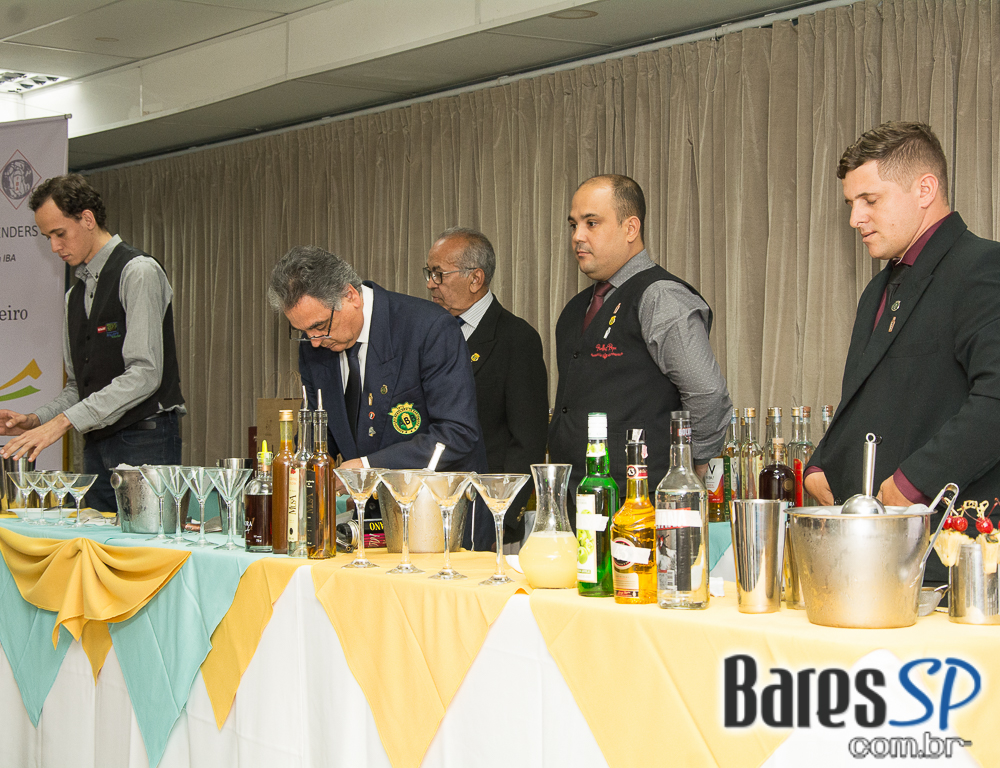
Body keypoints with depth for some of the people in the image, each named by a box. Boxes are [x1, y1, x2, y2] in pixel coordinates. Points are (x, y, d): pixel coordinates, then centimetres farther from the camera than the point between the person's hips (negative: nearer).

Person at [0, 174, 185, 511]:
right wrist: (36, 420, 2)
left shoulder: (138, 272, -7)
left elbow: (144, 374, -18)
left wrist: (63, 421, -20)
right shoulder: (75, 294, 19)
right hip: (97, 446, 7)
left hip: (145, 444, -7)